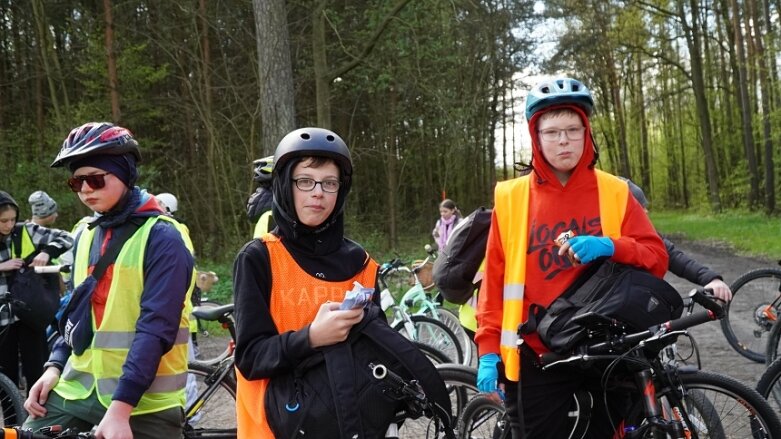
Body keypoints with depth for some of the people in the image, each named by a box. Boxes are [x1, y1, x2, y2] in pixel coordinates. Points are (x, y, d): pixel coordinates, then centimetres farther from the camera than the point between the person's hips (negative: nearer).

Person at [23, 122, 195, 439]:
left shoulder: (162, 237, -11)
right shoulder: (86, 235, 10)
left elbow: (156, 327, -19)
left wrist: (120, 407, -25)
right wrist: (55, 366, 2)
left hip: (143, 403, -6)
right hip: (77, 391, 6)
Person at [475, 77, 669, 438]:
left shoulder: (614, 192, 2)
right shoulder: (510, 198, 0)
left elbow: (657, 259, -3)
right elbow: (494, 279, 3)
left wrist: (610, 246, -22)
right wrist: (488, 349, -1)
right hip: (538, 356, -1)